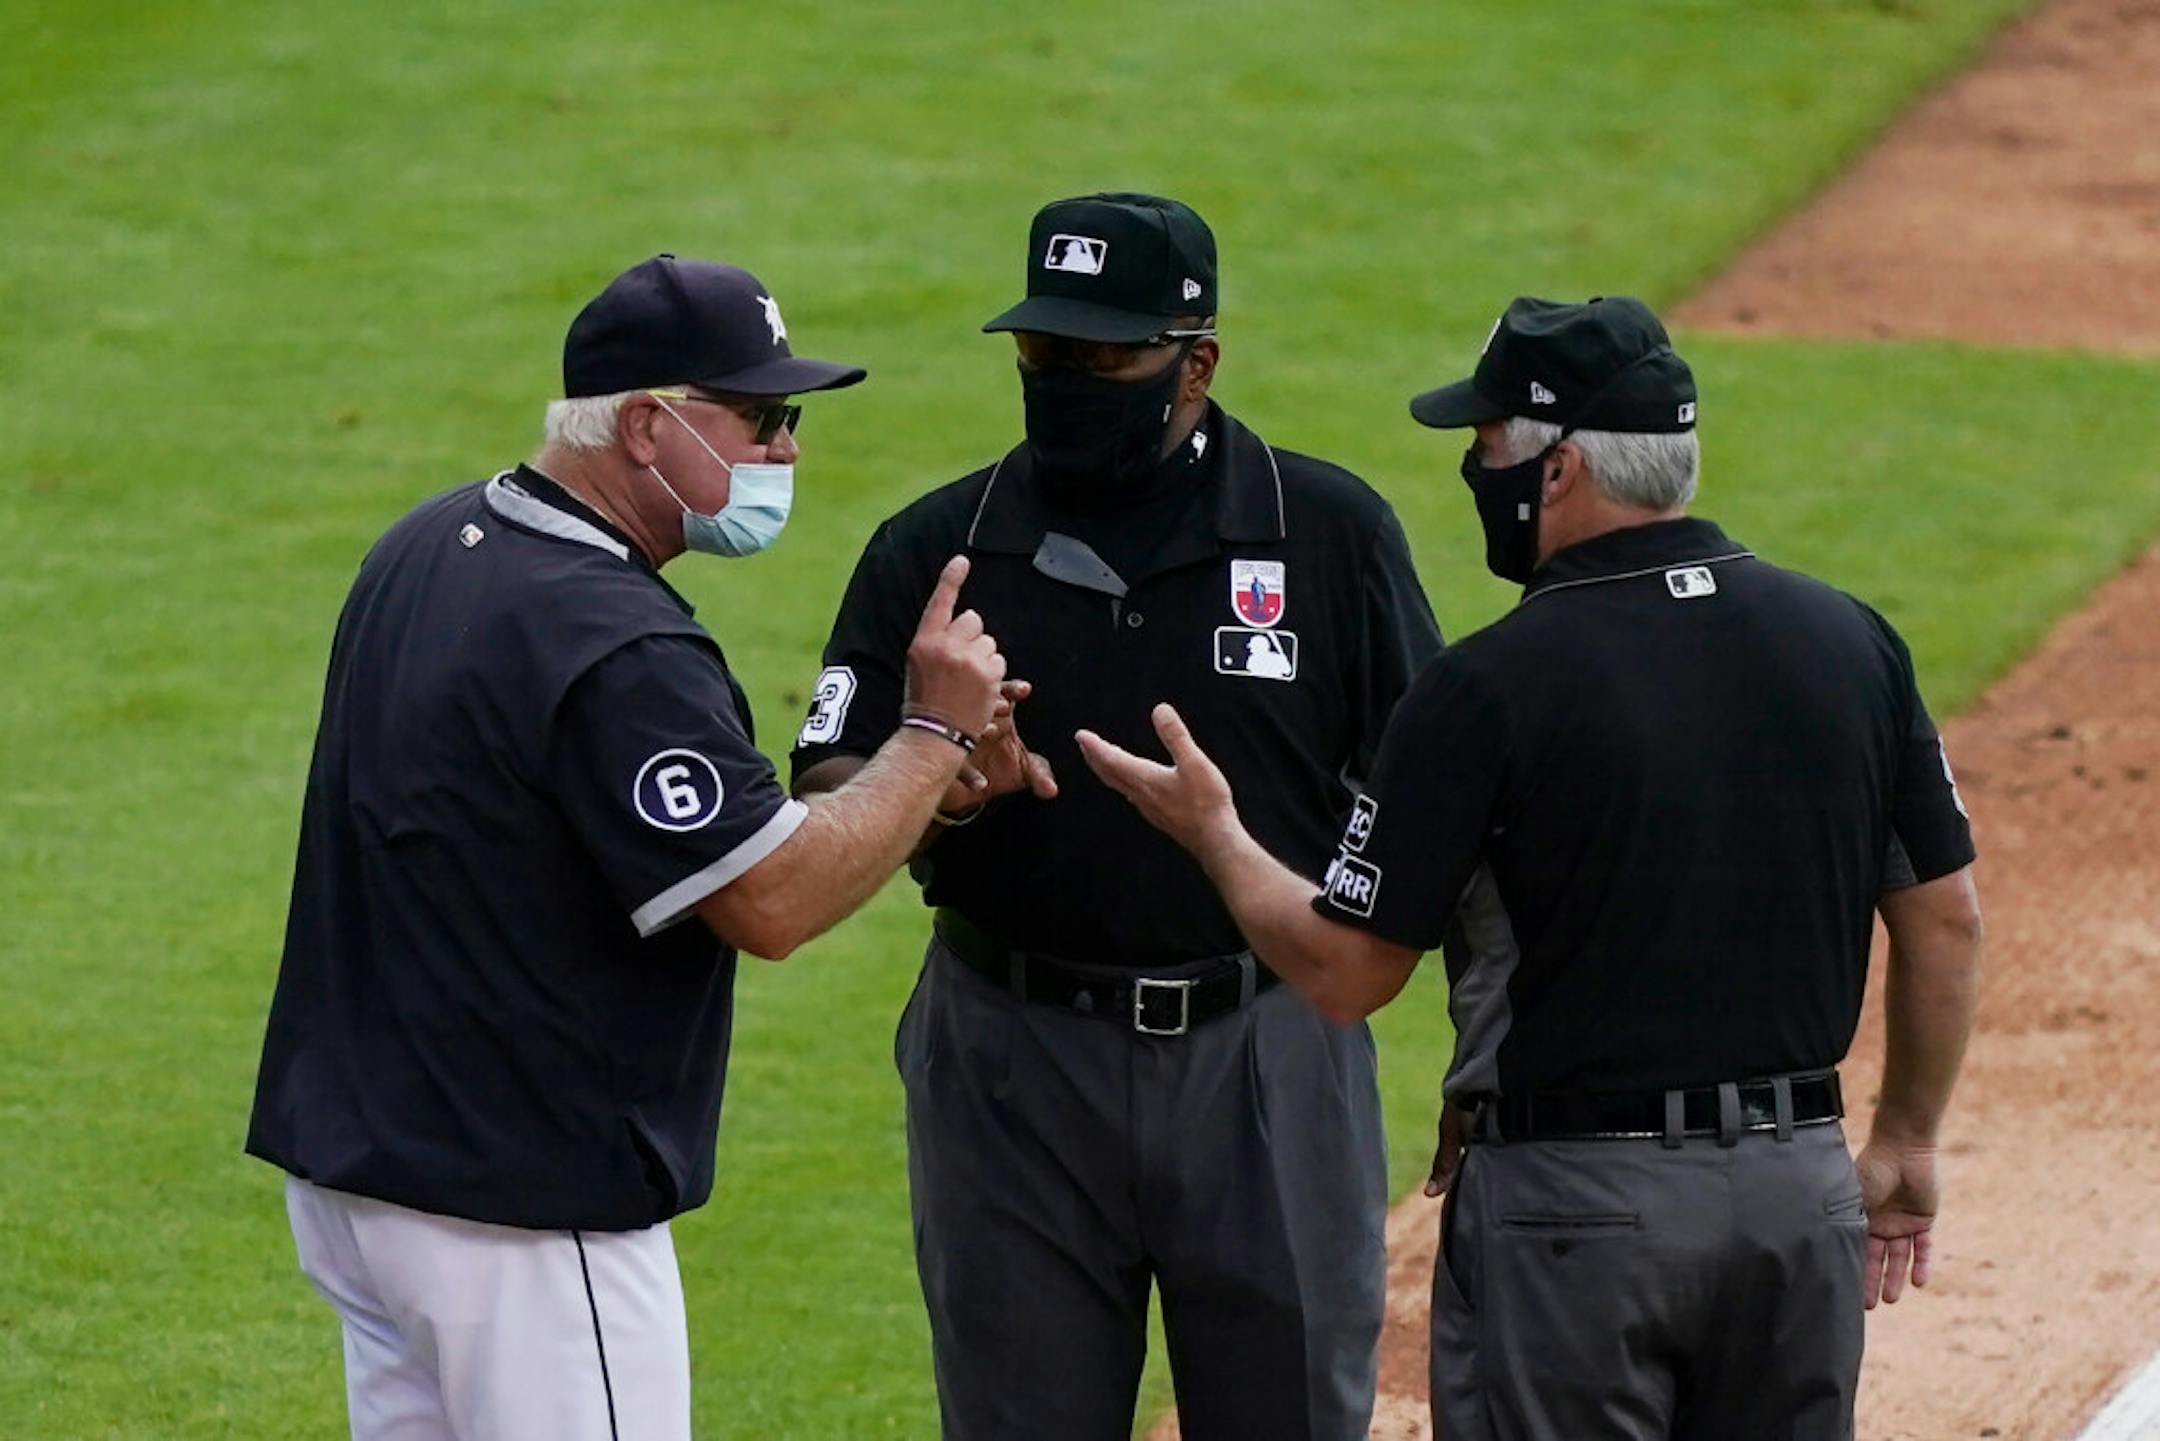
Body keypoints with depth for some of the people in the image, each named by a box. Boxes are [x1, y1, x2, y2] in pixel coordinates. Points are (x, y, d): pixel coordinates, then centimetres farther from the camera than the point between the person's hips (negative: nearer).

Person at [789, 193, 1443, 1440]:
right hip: (1012, 1068, 1)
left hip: (1272, 1061, -1)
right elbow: (826, 805, -2)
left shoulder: (1333, 533, 0)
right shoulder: (934, 550, 3)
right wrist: (937, 787, -25)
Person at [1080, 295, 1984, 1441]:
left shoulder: (1488, 688, -12)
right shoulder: (1848, 641, 2)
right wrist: (1906, 1143, 19)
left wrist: (1213, 833, 9)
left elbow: (1344, 973, -7)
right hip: (1804, 1191, 5)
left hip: (1571, 1198, -5)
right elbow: (1946, 926, 7)